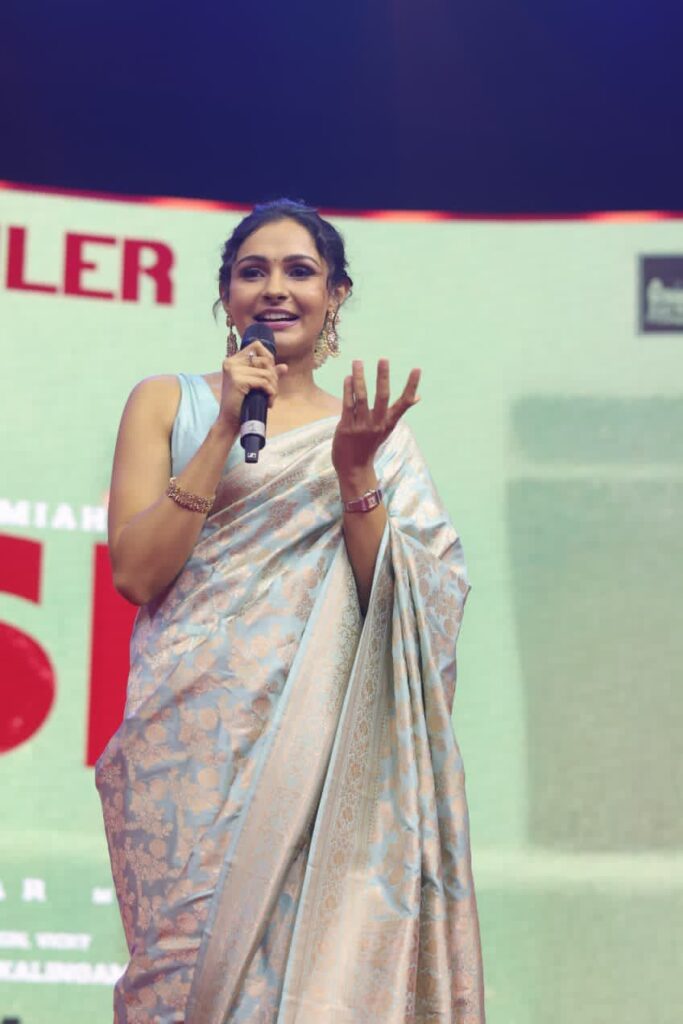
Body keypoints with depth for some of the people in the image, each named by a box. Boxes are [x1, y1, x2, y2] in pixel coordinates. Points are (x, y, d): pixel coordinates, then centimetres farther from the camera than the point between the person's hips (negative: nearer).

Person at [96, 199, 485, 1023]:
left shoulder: (372, 431, 13)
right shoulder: (169, 403, 11)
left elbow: (396, 604, 4)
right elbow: (135, 573, -1)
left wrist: (356, 474, -9)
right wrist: (227, 430, -6)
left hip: (318, 750, 1)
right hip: (192, 741, -1)